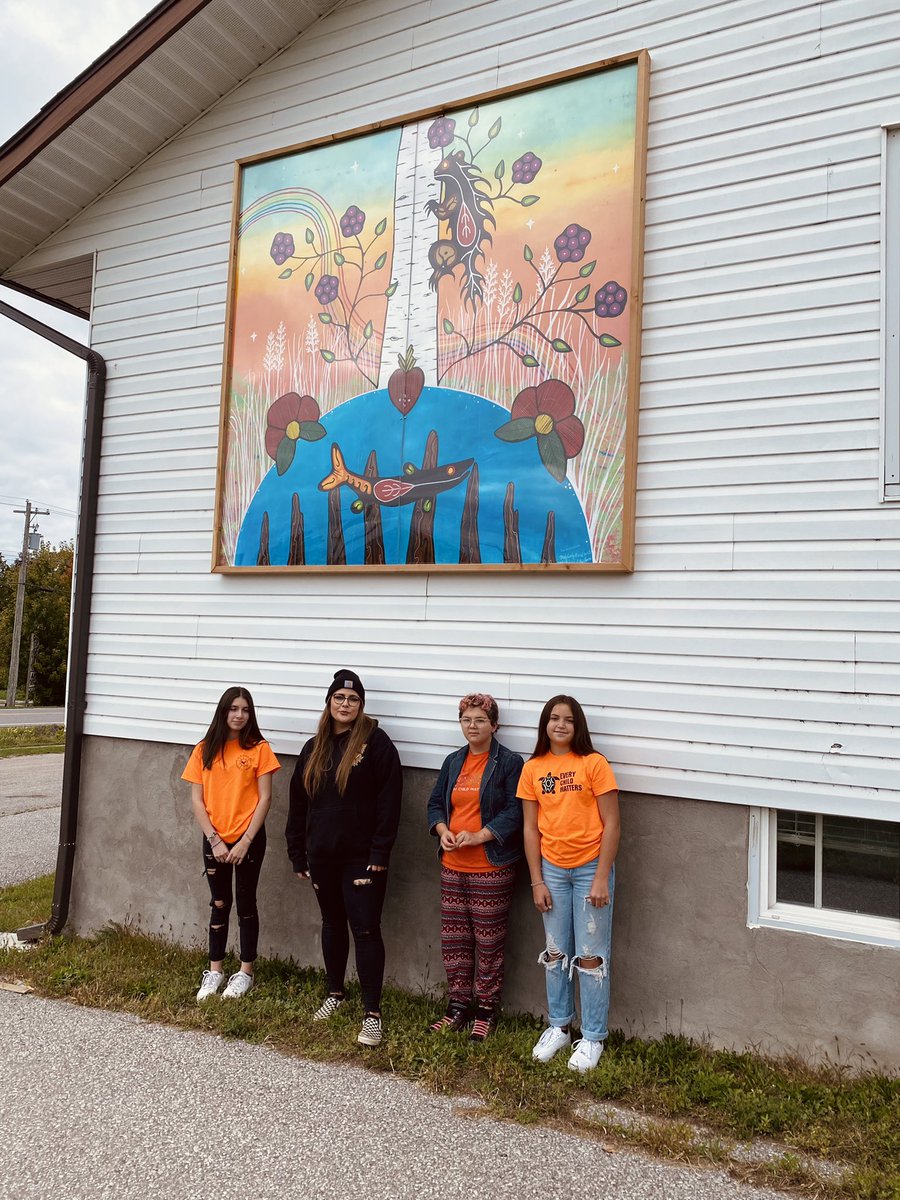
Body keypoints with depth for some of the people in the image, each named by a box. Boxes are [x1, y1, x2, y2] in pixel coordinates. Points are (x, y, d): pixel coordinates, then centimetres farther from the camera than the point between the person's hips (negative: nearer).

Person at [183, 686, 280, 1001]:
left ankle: (245, 972, 21)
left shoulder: (259, 748, -6)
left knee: (245, 903, 8)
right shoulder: (205, 750, 1)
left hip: (249, 839, -2)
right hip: (215, 840, 2)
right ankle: (214, 971, 25)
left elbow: (264, 798, -7)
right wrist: (214, 840, -8)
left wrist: (245, 841, -11)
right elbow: (197, 800, 0)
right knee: (219, 904, 12)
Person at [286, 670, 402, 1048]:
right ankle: (335, 992, 36)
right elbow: (298, 803, 13)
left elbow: (389, 800, -13)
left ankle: (372, 1013, 6)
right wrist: (297, 853, 11)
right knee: (332, 923, 19)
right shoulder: (314, 748, 9)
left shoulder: (375, 742, -9)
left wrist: (380, 853, -17)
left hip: (361, 857, -5)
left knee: (365, 929, -3)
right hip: (322, 856, 6)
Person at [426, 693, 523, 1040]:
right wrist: (443, 831, -6)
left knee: (488, 941, 4)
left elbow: (514, 811, -14)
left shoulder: (509, 762, -7)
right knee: (453, 939, 12)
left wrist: (478, 836, -21)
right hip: (453, 865, 6)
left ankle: (486, 1010, 20)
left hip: (492, 867, -6)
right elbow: (436, 803, 13)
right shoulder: (453, 761, 11)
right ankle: (458, 1006, 27)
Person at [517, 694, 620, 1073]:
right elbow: (531, 828, 4)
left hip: (590, 868, -3)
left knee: (590, 956, 3)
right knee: (556, 953, 14)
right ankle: (559, 1027, 31)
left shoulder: (594, 764, -9)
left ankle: (592, 1037, 19)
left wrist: (601, 878, -12)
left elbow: (611, 824, -9)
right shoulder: (533, 769, 1)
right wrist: (537, 881, 1)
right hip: (552, 870, 3)